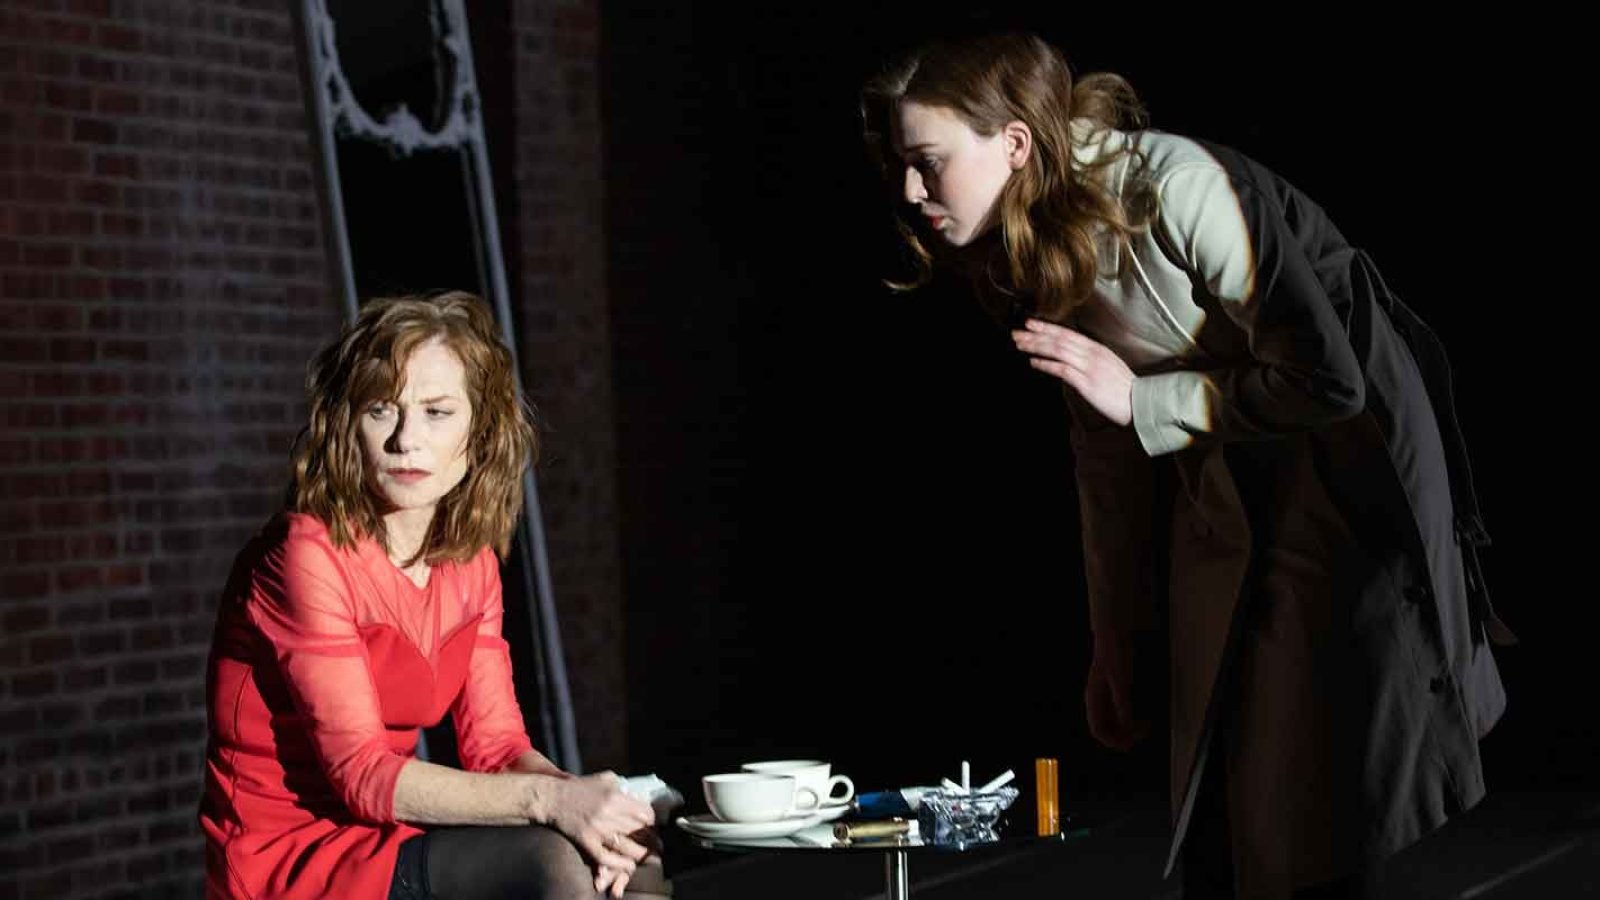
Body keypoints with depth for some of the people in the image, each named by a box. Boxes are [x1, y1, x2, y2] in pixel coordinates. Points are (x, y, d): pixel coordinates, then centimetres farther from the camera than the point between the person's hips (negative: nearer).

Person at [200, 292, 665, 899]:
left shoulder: (471, 564, 6)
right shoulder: (307, 554, -17)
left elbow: (497, 745, 2)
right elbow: (362, 774, -21)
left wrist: (587, 805, -20)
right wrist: (549, 798, -30)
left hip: (382, 840, 7)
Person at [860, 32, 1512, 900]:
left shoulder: (1175, 188, -25)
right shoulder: (1034, 261, -1)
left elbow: (1326, 380, -25)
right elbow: (1109, 460, 9)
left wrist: (1141, 399, -21)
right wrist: (1115, 650, 13)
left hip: (1352, 463, -7)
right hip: (1222, 490, 8)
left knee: (1313, 818, -7)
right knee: (1214, 806, 10)